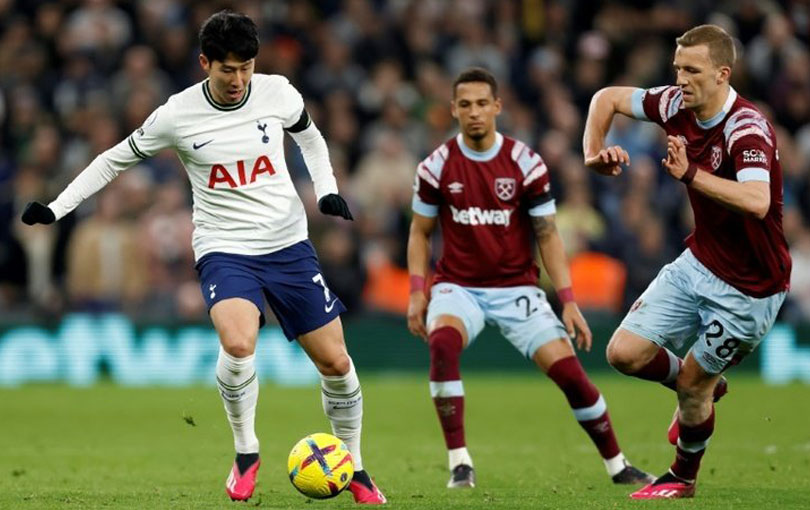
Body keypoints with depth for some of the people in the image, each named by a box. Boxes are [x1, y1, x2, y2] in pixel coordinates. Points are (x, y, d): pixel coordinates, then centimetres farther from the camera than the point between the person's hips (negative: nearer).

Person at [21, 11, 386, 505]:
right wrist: (57, 207, -1)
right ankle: (246, 451, -8)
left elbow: (309, 135, 19)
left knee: (335, 362, 1)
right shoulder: (178, 115, -10)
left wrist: (328, 189, 5)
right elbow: (116, 159, 4)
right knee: (238, 344, -31)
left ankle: (353, 469, 23)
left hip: (289, 244, 3)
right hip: (224, 249, -3)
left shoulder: (278, 93, -4)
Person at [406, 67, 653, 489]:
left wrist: (568, 301, -7)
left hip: (516, 288, 0)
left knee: (568, 370, -12)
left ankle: (616, 465, 8)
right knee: (442, 343, -33)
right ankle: (459, 463, -26)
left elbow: (547, 236, 0)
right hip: (458, 287, 0)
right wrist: (417, 292, -5)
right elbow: (420, 233, 8)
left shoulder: (526, 164, -5)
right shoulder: (437, 167, -3)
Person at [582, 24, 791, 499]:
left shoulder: (747, 129, -28)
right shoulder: (678, 106, -6)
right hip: (698, 263, 7)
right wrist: (594, 153, -5)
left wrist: (690, 174, -51)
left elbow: (756, 201, -46)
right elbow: (609, 97, 11)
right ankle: (704, 389, 30)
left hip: (749, 286, -7)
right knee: (625, 353, -1)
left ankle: (683, 477, 33)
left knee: (693, 384, 5)